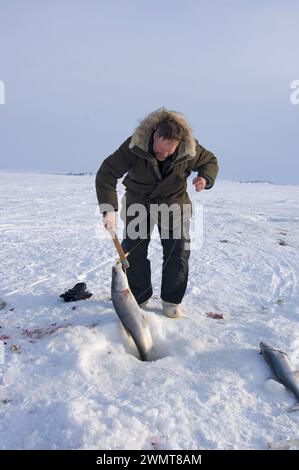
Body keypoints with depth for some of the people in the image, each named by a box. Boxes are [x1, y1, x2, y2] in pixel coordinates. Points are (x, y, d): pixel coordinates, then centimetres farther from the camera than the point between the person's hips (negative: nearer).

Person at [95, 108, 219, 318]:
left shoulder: (189, 149, -21)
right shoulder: (134, 146, -27)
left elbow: (210, 161, 0)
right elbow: (106, 174, -26)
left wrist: (205, 178, -24)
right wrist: (109, 209, -37)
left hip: (173, 205, 1)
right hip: (138, 203, 0)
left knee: (178, 252, -3)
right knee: (133, 251, -2)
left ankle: (172, 300, 15)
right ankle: (139, 298, 16)